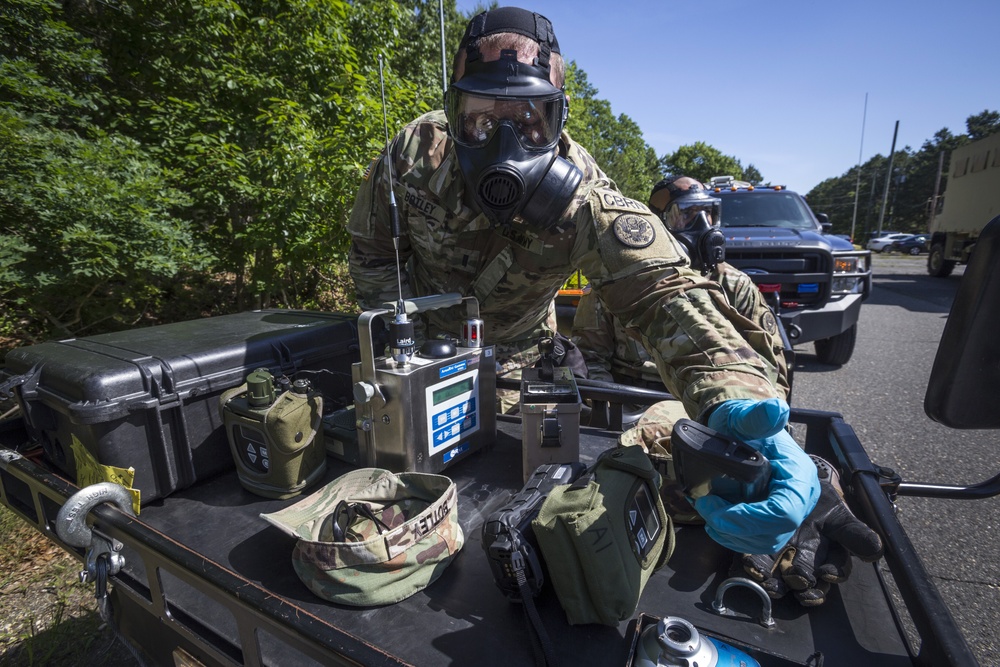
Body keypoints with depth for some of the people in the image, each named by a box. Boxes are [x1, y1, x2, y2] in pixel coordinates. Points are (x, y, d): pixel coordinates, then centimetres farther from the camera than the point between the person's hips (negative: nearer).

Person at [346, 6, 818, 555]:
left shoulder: (581, 198, -32)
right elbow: (373, 252, -10)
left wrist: (734, 401, -60)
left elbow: (664, 290, -42)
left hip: (513, 359, -1)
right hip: (419, 341, 2)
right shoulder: (415, 155, -25)